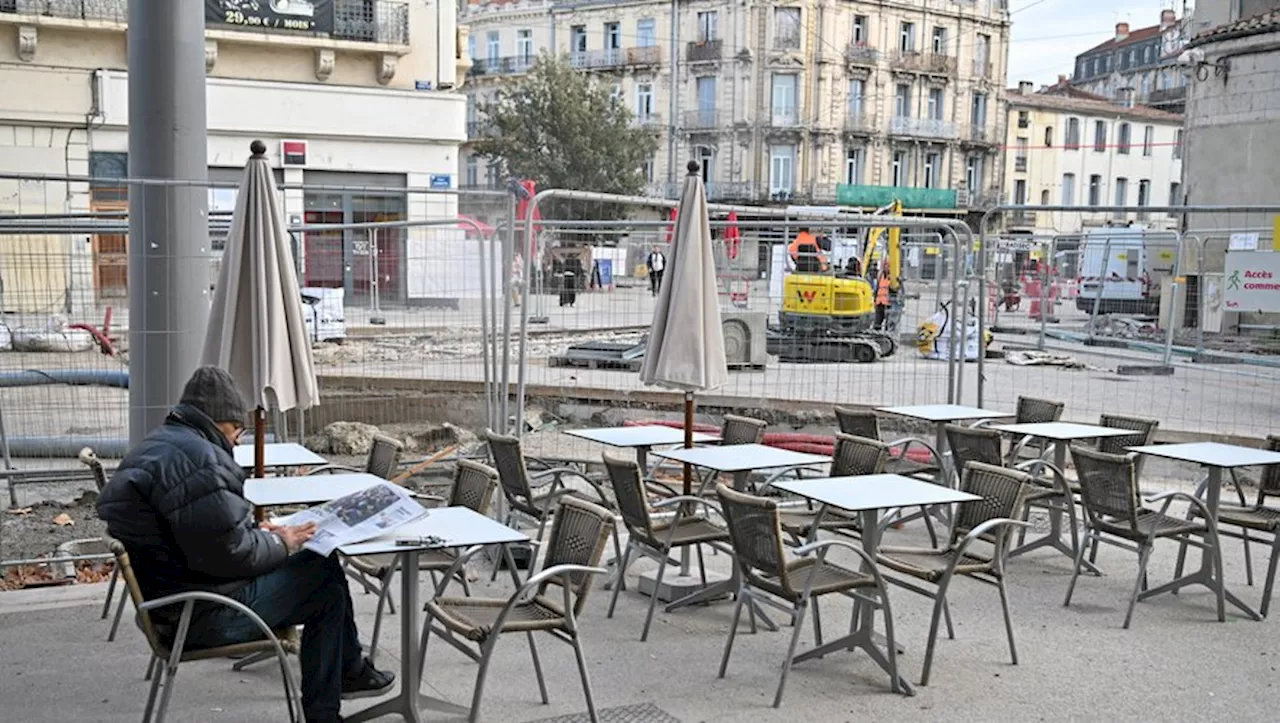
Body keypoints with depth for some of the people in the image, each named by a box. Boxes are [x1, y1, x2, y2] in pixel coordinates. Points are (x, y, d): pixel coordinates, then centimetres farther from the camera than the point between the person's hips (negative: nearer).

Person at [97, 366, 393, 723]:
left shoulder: (154, 448, 12)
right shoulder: (197, 460, -22)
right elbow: (229, 553, -25)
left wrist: (256, 531, 11)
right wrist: (279, 544, -7)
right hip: (206, 614, -11)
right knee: (325, 574, 0)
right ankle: (350, 671, 26)